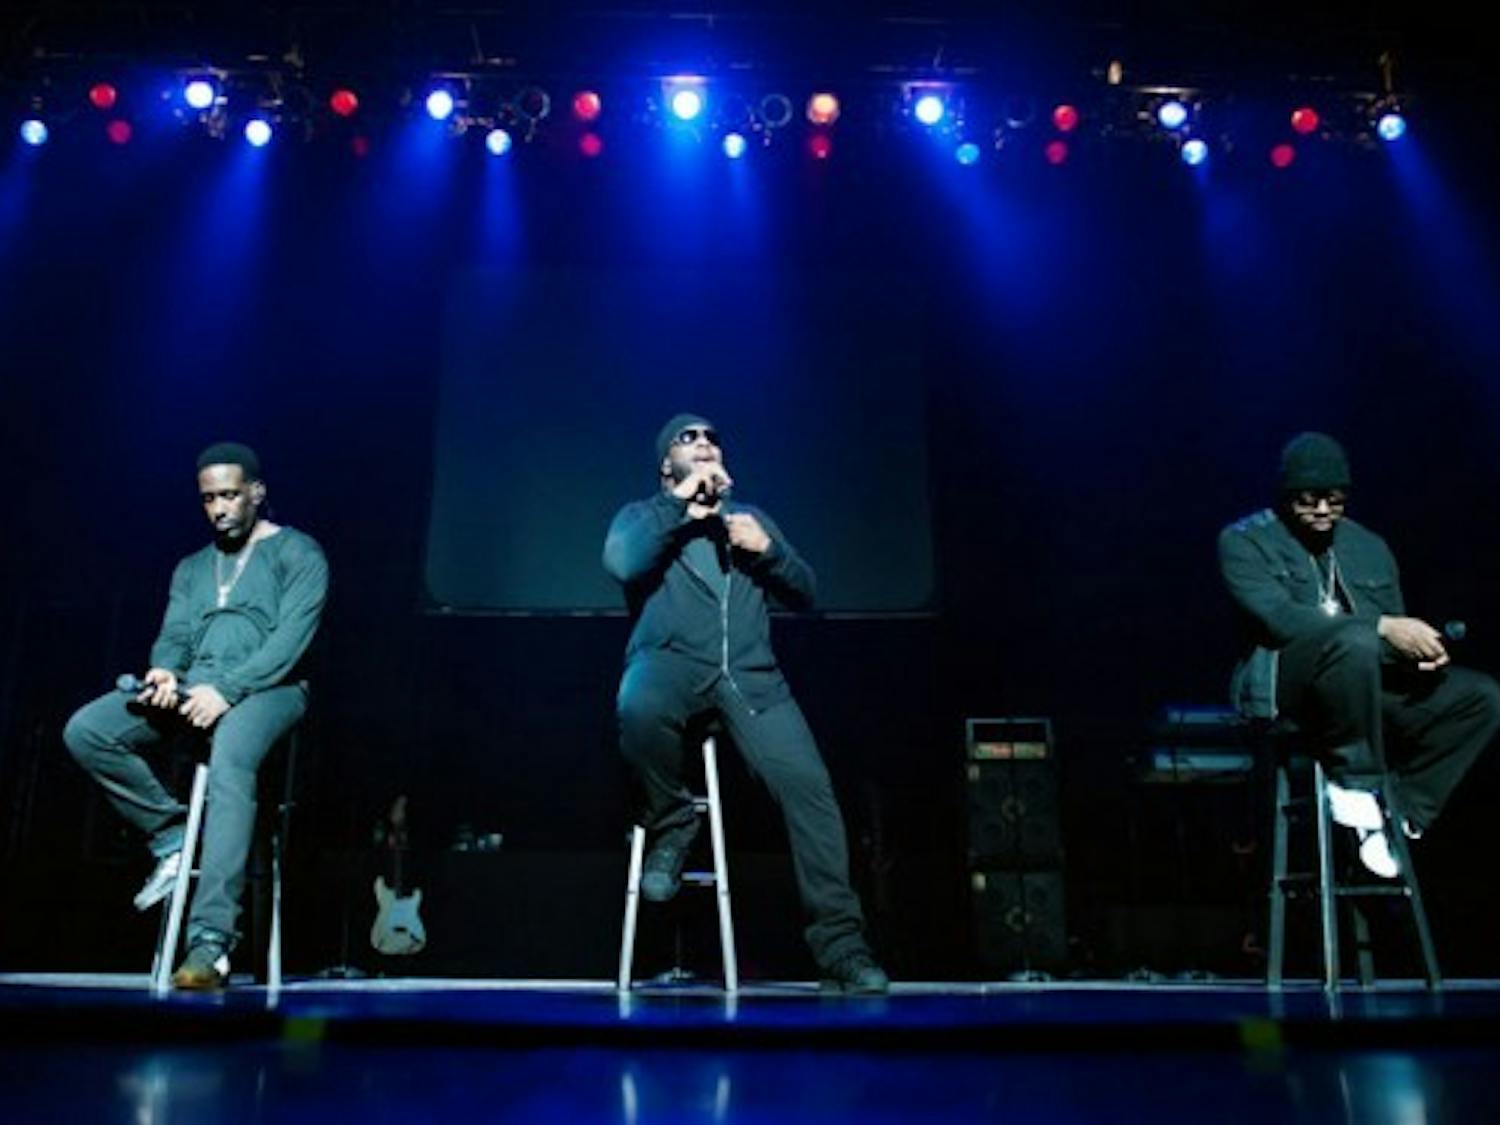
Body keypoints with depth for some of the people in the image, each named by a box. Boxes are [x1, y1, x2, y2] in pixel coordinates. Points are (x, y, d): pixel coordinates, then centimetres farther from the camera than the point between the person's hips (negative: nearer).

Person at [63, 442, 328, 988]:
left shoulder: (297, 553, 6)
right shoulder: (192, 568, 28)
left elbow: (291, 637, -7)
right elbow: (175, 634, 15)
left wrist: (226, 689, -21)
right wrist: (164, 670, -11)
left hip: (268, 686, -6)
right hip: (193, 687, 6)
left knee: (229, 763, -39)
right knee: (85, 732, -18)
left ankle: (210, 940, -42)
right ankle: (172, 836, -5)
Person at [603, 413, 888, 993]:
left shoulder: (751, 518, 29)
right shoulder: (644, 515, 19)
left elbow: (803, 592, 22)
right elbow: (620, 562, -6)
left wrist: (767, 549, 4)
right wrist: (678, 504, -3)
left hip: (749, 675, 3)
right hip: (671, 664, -2)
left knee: (808, 785, -19)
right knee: (637, 705, -40)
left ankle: (841, 946, -12)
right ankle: (671, 822, -11)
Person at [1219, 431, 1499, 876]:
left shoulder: (1370, 547, 21)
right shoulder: (1245, 541, 2)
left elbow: (1395, 629, 18)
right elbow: (1277, 616, -15)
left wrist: (1421, 647, -8)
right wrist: (1382, 628, -22)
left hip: (1371, 680, 7)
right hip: (1284, 682, -6)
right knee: (1355, 642, -37)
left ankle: (1401, 811, -9)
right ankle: (1355, 783, -21)